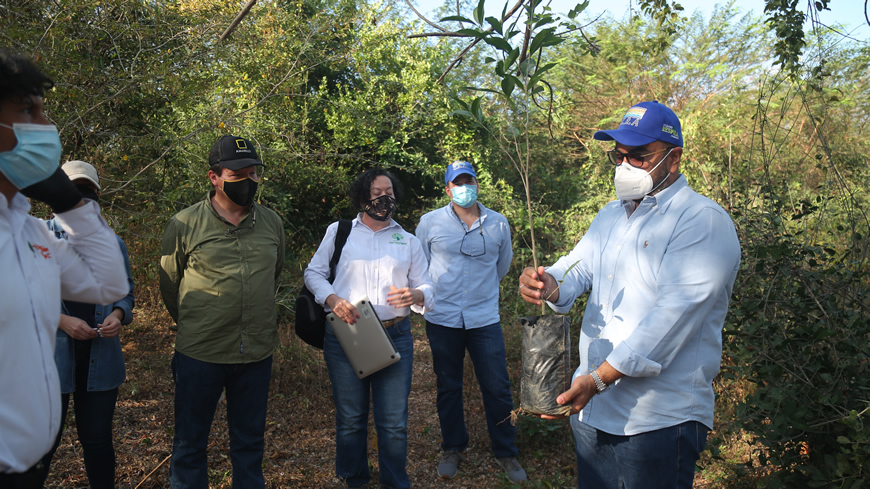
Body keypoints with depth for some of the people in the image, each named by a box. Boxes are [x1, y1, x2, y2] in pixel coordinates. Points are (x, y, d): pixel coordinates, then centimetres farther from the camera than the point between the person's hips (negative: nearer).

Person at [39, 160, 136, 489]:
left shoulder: (113, 243, 9)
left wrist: (117, 314, -7)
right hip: (51, 355, -3)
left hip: (101, 359, 3)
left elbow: (126, 292, 16)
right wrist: (62, 320, -16)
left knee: (97, 436, 14)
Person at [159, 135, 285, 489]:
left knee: (250, 443, 16)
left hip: (257, 354, 3)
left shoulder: (272, 223, 3)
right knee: (190, 444, 11)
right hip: (200, 354, -3)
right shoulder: (184, 225, -6)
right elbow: (169, 285, 6)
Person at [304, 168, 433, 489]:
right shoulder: (339, 231, 10)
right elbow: (313, 272, 10)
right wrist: (332, 298, -9)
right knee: (350, 418, 9)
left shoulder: (409, 241, 15)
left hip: (395, 338, 1)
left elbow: (426, 288, 12)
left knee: (393, 422, 2)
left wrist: (415, 296, -12)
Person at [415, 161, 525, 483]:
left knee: (498, 388, 3)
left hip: (485, 319, 0)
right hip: (442, 320, 0)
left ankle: (506, 453, 21)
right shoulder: (430, 223, -1)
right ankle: (452, 449, 30)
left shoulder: (498, 224, 2)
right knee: (448, 388, 12)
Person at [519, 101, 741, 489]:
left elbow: (671, 316, -24)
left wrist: (598, 378, -29)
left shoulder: (704, 222, -14)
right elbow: (577, 268, 6)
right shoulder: (610, 215, 12)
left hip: (658, 422, -7)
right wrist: (549, 285, -19)